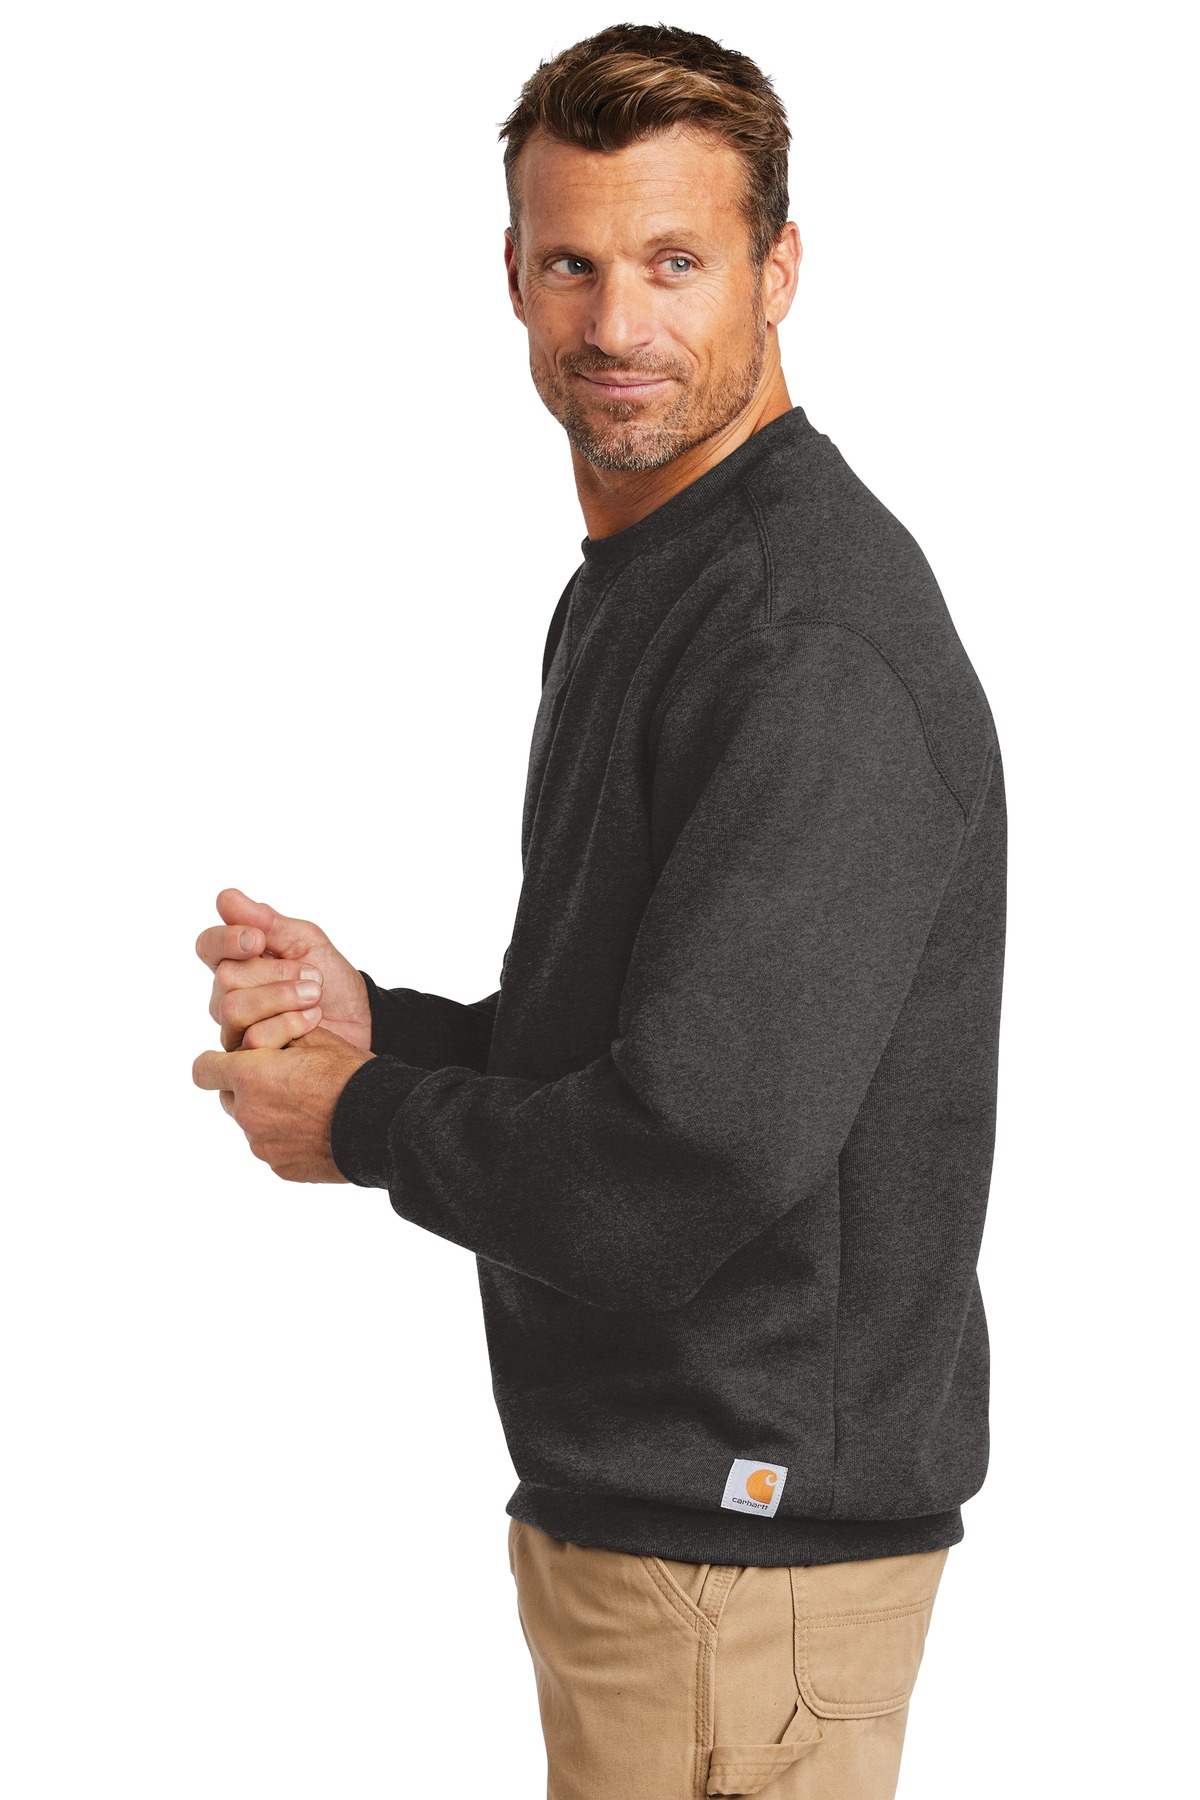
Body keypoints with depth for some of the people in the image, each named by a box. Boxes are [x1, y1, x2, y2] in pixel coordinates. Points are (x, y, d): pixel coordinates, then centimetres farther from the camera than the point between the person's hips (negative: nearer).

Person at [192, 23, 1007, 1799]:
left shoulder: (817, 645, -20)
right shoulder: (630, 589, 14)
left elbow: (706, 1143, -28)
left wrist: (362, 1118, -12)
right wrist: (368, 1017, 1)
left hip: (744, 1536, -10)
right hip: (622, 1487, 10)